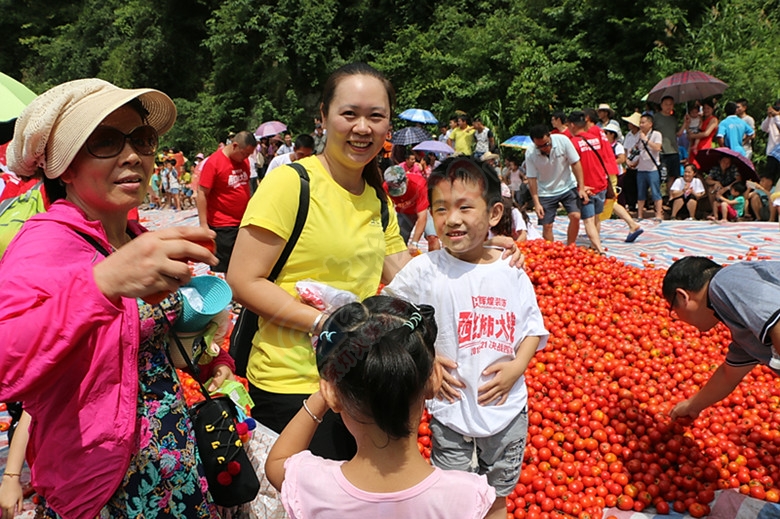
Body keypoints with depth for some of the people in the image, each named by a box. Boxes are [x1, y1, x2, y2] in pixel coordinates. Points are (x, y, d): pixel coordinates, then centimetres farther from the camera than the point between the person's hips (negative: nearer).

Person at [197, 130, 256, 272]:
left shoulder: (244, 160, 6)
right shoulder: (214, 162, -15)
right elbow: (202, 193, -15)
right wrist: (203, 224, -19)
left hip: (243, 222, 7)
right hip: (222, 226, -7)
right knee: (222, 270, 1)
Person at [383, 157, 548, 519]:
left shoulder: (512, 272, -5)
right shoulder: (424, 270, -13)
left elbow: (534, 326, 5)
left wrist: (517, 366, -10)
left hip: (506, 406, 2)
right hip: (451, 407, -2)